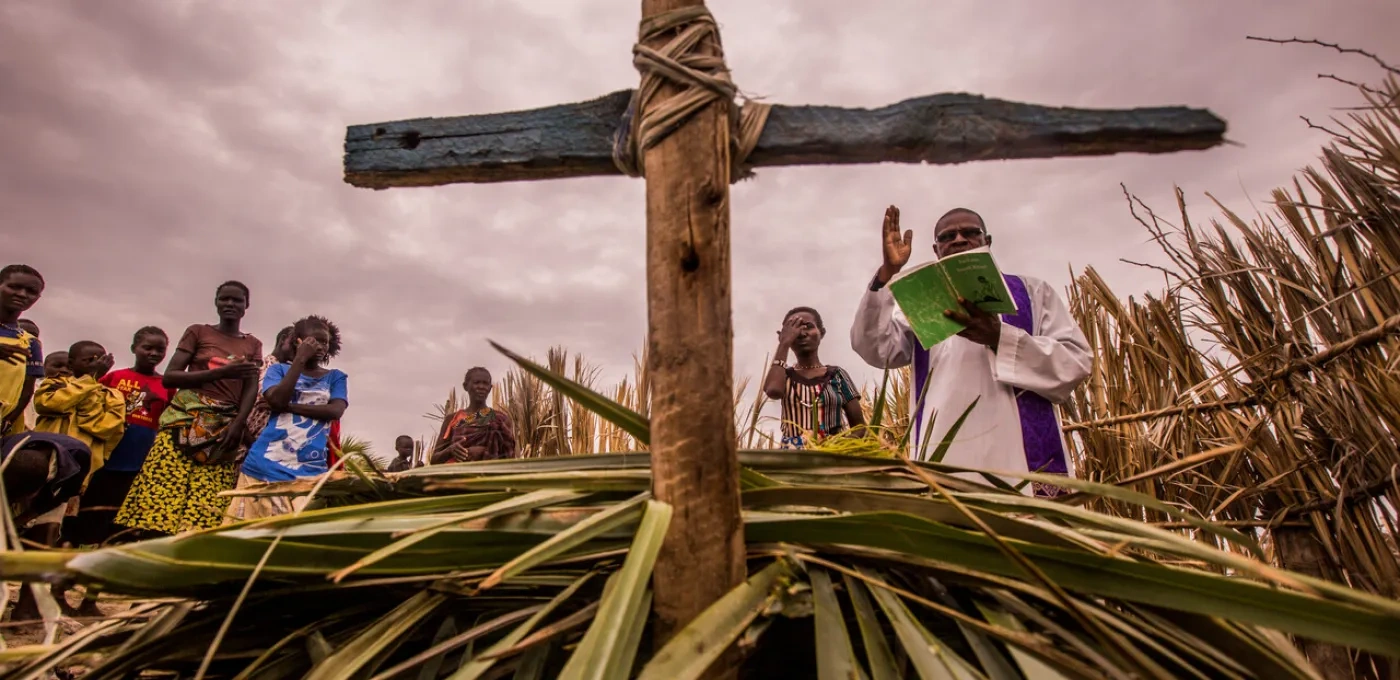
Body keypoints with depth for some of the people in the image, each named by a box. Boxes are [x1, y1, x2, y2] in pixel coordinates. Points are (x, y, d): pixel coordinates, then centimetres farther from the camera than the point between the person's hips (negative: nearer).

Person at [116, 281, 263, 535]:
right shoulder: (198, 332, 12)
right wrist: (221, 372, -13)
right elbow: (169, 377, 1)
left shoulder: (253, 345, 16)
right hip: (187, 420, -1)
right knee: (162, 494, -14)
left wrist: (237, 424, -14)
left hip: (227, 426, 1)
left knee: (207, 507, -9)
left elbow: (251, 389, 4)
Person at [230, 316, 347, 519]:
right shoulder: (279, 370, 14)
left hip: (310, 466, 0)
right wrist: (300, 360, -5)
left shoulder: (336, 377, 14)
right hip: (268, 461, 0)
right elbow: (276, 400, -6)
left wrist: (289, 406, -8)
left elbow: (335, 411, -3)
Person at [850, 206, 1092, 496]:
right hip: (945, 458, 1)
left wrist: (999, 337, -13)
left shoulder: (1030, 290, 15)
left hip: (1024, 453, 0)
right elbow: (874, 349, 0)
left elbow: (1077, 362, 2)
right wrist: (887, 273, -11)